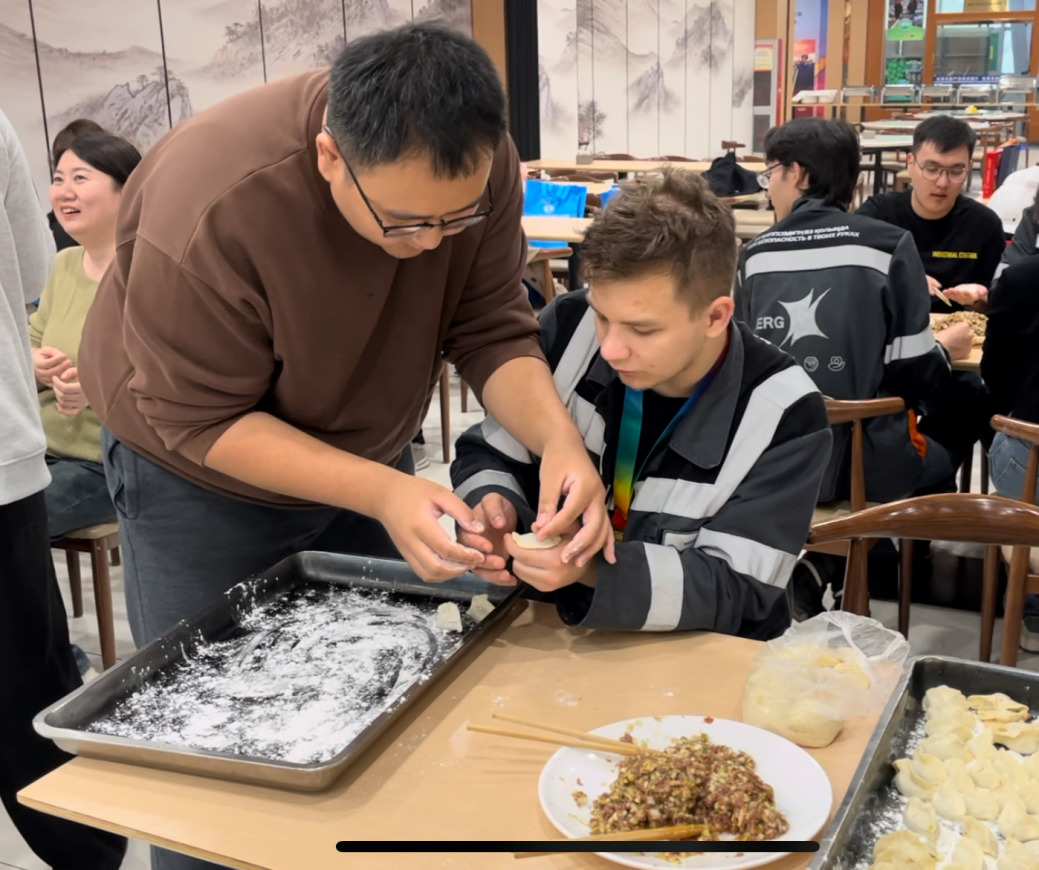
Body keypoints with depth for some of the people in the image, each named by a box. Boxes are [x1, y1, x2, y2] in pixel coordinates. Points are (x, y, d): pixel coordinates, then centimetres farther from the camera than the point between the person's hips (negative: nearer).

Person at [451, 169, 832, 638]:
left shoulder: (783, 414, -15)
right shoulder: (569, 329, -8)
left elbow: (734, 588, -18)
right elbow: (490, 455, 1)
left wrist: (591, 567, -32)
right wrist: (493, 509, -20)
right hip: (553, 632, 2)